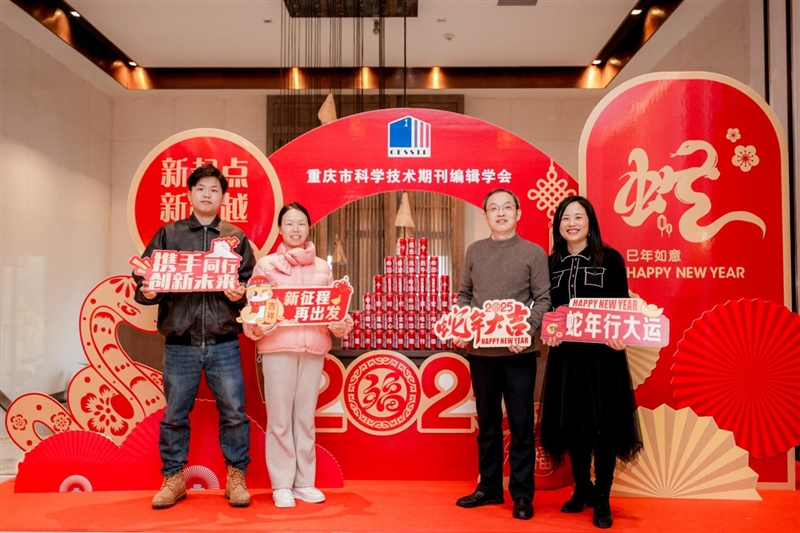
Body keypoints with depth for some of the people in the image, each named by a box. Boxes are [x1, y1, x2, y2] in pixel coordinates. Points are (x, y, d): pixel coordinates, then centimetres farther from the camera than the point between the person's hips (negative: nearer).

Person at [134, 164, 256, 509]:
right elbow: (144, 275, 6)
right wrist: (146, 291, -14)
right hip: (180, 343, 0)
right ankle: (173, 478, 24)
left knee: (234, 412, 3)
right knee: (174, 414, 8)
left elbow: (252, 282, 5)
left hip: (224, 343, 0)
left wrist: (241, 292, -15)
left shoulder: (235, 237, 9)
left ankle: (236, 477, 18)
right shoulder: (168, 234, 9)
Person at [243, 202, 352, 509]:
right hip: (277, 346, -2)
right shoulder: (266, 264, 4)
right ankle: (281, 485, 13)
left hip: (314, 347, 3)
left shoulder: (322, 267, 12)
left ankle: (304, 482, 20)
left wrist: (341, 324, -7)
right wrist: (258, 326, -17)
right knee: (279, 417, 2)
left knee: (306, 416, 10)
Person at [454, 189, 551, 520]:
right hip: (480, 350, 3)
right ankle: (489, 487, 27)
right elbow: (464, 295, 12)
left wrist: (526, 330, -18)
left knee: (521, 425, 4)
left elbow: (543, 300, -3)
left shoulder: (534, 252, 0)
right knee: (487, 422, 14)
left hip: (517, 352, -3)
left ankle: (522, 494, 16)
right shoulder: (474, 251, 10)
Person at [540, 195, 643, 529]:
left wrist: (619, 335, -24)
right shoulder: (552, 263, 6)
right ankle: (582, 489, 28)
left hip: (602, 353, -3)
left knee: (604, 424, 3)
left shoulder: (610, 258, -4)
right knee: (571, 423, 10)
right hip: (566, 354, 4)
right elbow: (546, 309, 9)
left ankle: (602, 498, 17)